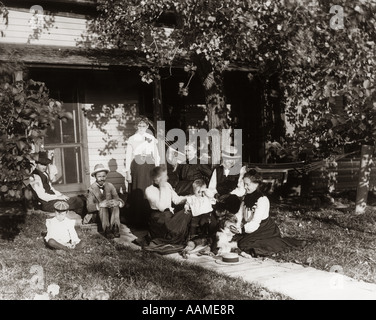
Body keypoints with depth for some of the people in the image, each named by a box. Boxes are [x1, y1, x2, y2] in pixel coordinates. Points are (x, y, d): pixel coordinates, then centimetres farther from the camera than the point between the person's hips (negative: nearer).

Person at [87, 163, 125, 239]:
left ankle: (115, 228, -30)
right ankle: (107, 230, -31)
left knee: (116, 206, -29)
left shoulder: (110, 186, 1)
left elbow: (120, 200, -5)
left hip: (111, 212, 2)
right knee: (103, 208, -33)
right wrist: (100, 205, -35)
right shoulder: (92, 189, -5)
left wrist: (118, 202, -31)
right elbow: (89, 207, -15)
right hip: (98, 214, -2)